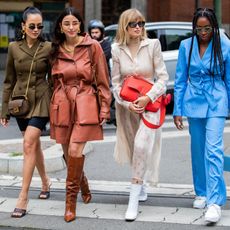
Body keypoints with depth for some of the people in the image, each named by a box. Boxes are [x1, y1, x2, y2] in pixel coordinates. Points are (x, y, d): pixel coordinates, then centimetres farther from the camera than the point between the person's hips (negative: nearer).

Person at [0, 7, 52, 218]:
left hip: (41, 100, -4)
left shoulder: (48, 48, -4)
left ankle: (23, 198, -12)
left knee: (29, 145, -13)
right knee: (34, 144, 15)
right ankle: (45, 182, 37)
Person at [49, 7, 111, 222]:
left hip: (85, 104, -4)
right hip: (62, 105, 4)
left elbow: (103, 81, -1)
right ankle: (84, 186, 37)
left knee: (75, 151, -17)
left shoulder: (93, 46, -3)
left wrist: (104, 108, -4)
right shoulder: (56, 50, 8)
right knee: (68, 154, 9)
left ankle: (71, 200, -4)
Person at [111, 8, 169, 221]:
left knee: (141, 146, -20)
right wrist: (127, 104, -9)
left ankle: (134, 201, -18)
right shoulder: (117, 50, 1)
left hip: (149, 104, -3)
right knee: (134, 148, 12)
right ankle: (141, 187, 36)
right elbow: (116, 82, 4)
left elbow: (162, 77, -4)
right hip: (126, 106, 3)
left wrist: (148, 98, -15)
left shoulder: (152, 45, -6)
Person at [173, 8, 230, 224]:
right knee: (198, 149, 11)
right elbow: (180, 80, 6)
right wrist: (177, 111, 5)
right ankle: (201, 193, 27)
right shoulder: (186, 46, 1)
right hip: (193, 102, 3)